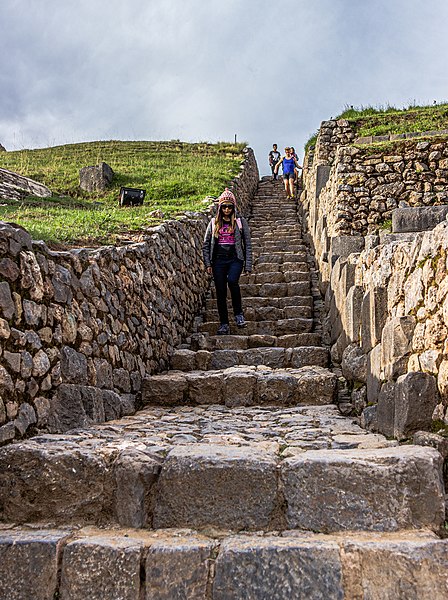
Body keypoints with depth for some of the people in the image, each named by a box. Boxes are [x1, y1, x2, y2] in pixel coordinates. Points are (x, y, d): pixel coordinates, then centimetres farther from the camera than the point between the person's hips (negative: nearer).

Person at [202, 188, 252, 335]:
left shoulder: (240, 222, 6)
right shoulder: (214, 222, 10)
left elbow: (247, 244, 6)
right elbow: (206, 244, 11)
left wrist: (248, 265, 0)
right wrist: (208, 264, 2)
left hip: (235, 259, -2)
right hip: (218, 261, 2)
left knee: (232, 281, -30)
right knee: (220, 293, 1)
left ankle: (238, 313, -11)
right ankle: (224, 325, 10)